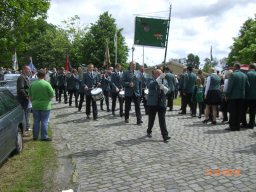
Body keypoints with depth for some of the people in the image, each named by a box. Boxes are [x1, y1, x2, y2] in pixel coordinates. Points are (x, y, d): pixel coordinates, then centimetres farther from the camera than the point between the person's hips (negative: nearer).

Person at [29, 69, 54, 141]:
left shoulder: (33, 84, 0)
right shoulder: (46, 84, -14)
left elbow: (30, 95, 7)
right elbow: (52, 95, -13)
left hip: (35, 105, 4)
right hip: (45, 106, -4)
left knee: (36, 121, 13)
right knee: (44, 122, 3)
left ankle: (35, 136, 21)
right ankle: (44, 137, 8)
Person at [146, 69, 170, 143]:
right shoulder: (152, 82, -3)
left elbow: (167, 91, 1)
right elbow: (150, 86, -27)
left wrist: (164, 88, -22)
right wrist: (159, 78, -37)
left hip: (162, 104, 2)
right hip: (152, 104, -2)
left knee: (162, 120, -3)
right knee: (151, 119, 11)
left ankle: (165, 136, -4)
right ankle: (149, 132, 34)